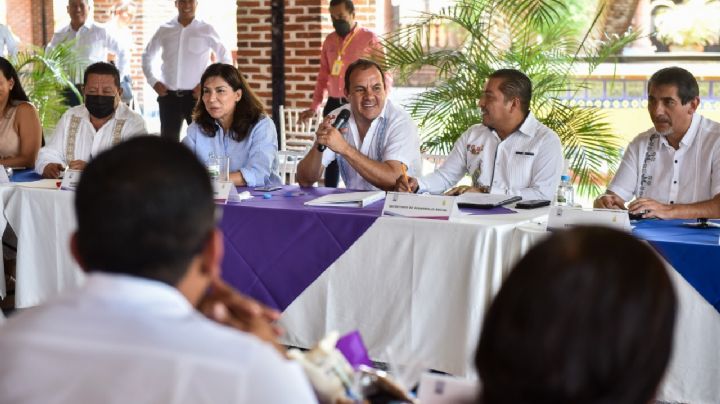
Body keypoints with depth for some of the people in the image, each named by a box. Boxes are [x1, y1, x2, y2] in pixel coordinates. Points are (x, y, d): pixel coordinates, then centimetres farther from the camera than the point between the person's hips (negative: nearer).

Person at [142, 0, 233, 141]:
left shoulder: (206, 30, 1)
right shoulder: (164, 30, 7)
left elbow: (226, 60, 4)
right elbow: (147, 56, 20)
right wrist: (153, 81, 6)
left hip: (196, 96, -2)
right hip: (169, 96, 2)